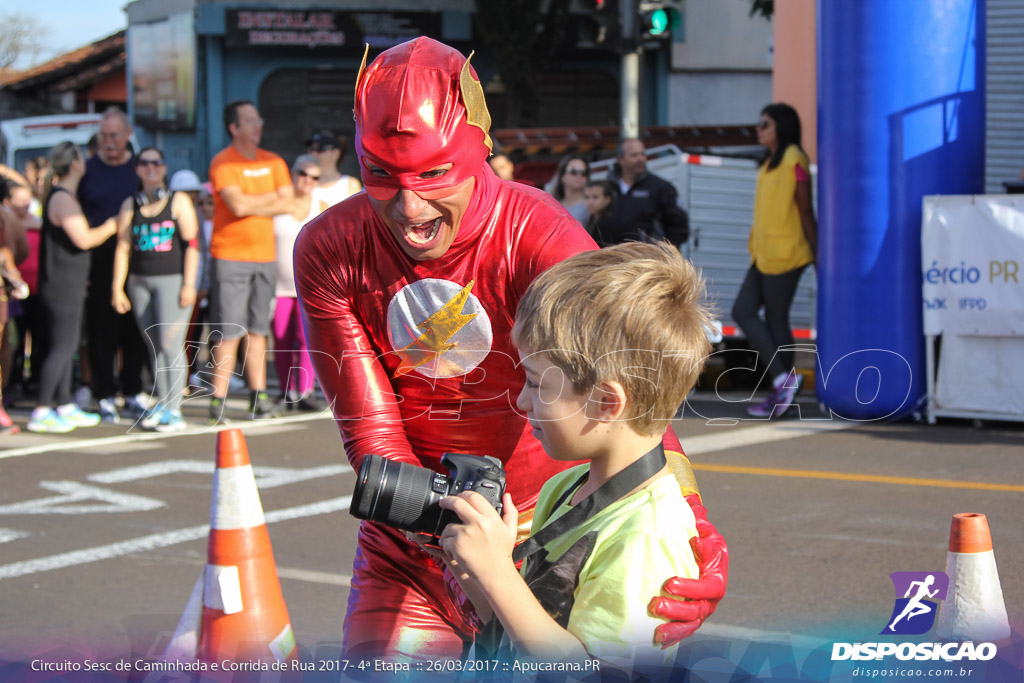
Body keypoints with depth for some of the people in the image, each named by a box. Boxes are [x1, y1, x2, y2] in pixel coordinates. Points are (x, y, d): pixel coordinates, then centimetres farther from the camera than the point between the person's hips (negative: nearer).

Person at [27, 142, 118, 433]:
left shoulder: (63, 196, 15)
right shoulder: (63, 199, -17)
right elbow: (84, 239, -24)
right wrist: (110, 226, -9)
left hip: (68, 286, 10)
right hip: (62, 286, -10)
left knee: (66, 347, 14)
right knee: (61, 348, -8)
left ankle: (65, 406, 20)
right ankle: (41, 412, -7)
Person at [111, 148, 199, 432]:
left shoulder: (179, 201, 1)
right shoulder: (130, 206, 11)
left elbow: (191, 245, -3)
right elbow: (123, 248, 9)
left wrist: (189, 284, -10)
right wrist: (117, 288, 4)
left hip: (172, 279, -4)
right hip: (139, 281, 4)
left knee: (170, 343, -11)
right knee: (154, 345, 6)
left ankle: (174, 410, -9)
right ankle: (162, 403, 14)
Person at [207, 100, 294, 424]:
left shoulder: (273, 162, 12)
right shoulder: (222, 163, -7)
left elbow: (288, 204, 3)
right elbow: (238, 205, -20)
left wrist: (253, 206, -9)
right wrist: (272, 197, -5)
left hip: (264, 254, 6)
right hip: (230, 255, -5)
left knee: (258, 329, 9)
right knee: (229, 332, -8)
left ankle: (259, 397, 13)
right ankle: (217, 401, -6)